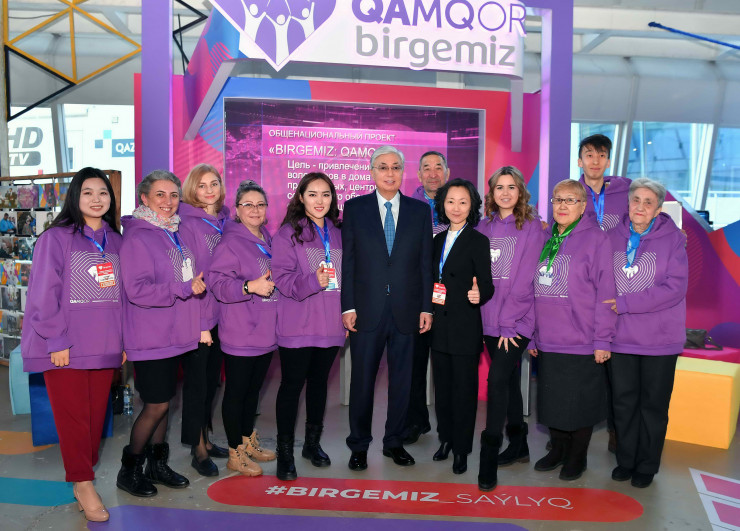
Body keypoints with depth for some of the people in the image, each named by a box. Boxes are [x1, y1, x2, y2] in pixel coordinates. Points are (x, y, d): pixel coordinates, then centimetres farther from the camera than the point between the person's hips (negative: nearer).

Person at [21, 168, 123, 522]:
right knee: (73, 416, 0)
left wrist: (124, 339, 10)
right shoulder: (56, 238, -5)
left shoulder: (115, 241, 11)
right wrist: (56, 341, -12)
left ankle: (82, 476, 24)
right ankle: (83, 483, 14)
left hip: (105, 347, 5)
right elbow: (44, 294, -8)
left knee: (96, 414, 9)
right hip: (65, 348, -4)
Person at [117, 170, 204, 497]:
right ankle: (129, 470, 20)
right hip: (150, 338, -7)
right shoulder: (137, 237, -13)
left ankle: (158, 464, 30)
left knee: (163, 403, 16)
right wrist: (185, 289, -21)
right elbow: (137, 289, -21)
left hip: (175, 334, 7)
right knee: (156, 405, 0)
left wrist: (198, 297, 9)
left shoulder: (175, 234, 12)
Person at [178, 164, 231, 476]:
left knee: (212, 379, 15)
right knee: (197, 380, 4)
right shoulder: (187, 224, -9)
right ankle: (199, 450, 17)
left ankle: (204, 439, 30)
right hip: (197, 316, -6)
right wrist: (198, 321, -15)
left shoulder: (225, 221, 8)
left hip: (221, 313, 6)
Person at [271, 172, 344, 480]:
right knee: (292, 384, 1)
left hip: (331, 324, 5)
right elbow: (282, 277, -11)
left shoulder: (339, 232, 10)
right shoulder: (288, 233, -4)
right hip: (298, 324, -4)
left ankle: (313, 443, 30)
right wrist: (313, 281, -27)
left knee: (319, 381, 15)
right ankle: (285, 452, 13)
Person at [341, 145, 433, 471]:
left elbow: (425, 262, 6)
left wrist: (426, 307, 1)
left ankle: (394, 442, 27)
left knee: (401, 380, 10)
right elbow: (348, 261, 1)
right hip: (367, 310, -1)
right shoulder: (354, 208, 4)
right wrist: (348, 306, -5)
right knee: (362, 379, 6)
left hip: (406, 310, 1)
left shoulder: (420, 211, 7)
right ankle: (359, 446, 22)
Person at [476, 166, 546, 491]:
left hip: (517, 321, -5)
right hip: (491, 320, 5)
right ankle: (518, 445, 30)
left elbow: (526, 279, -10)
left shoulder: (532, 227, -4)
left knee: (498, 378, -15)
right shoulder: (484, 227, 10)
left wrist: (510, 323, -13)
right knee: (509, 379, 15)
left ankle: (489, 458, -6)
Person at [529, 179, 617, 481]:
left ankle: (577, 457, 28)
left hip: (581, 342, -5)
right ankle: (558, 449, 35)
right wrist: (532, 334, 10)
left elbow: (605, 291, -11)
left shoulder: (595, 238, -7)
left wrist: (603, 340, -13)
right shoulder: (546, 240, 10)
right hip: (548, 341, 5)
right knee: (551, 399, 15)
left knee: (580, 402, 8)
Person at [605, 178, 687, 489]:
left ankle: (646, 466, 27)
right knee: (624, 402, 12)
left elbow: (675, 288, -14)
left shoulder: (672, 238, -6)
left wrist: (626, 303, -17)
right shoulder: (613, 236, 2)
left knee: (653, 405, 10)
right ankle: (625, 460, 29)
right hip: (620, 336, 2)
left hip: (659, 338, -2)